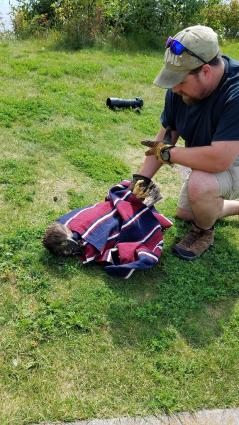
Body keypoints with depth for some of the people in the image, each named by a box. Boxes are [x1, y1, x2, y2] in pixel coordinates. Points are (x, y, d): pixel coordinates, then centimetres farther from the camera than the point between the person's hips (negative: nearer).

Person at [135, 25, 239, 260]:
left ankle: (204, 232, -5)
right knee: (184, 214, 21)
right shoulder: (180, 89, -15)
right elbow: (164, 138, -5)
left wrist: (167, 153, -29)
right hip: (210, 161, 8)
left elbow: (219, 159, -44)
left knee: (199, 184, -37)